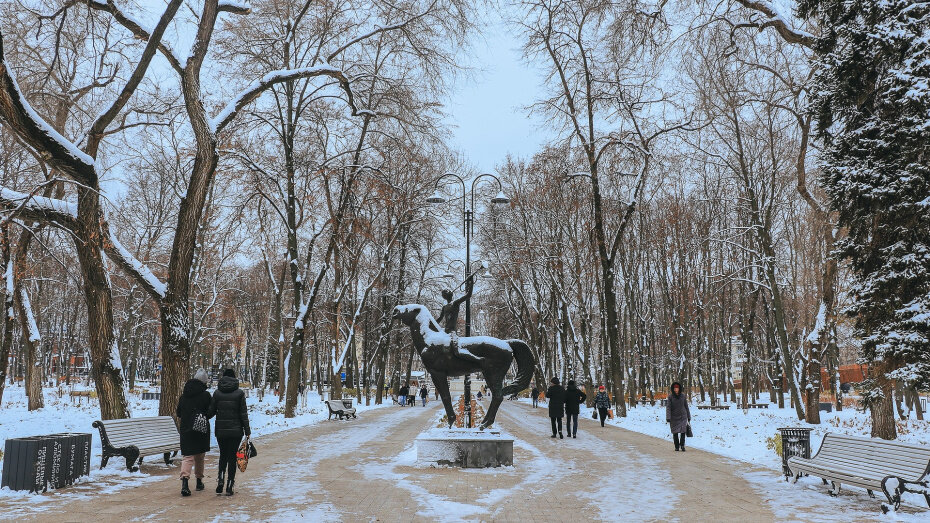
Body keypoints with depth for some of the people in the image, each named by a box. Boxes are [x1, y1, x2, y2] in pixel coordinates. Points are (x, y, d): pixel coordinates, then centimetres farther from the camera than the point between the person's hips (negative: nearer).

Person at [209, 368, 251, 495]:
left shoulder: (217, 393, 0)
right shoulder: (239, 393, -5)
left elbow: (211, 412, 2)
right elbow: (243, 413, -4)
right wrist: (247, 430, 0)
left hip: (220, 430, 2)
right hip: (236, 430, -2)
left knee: (223, 455, 16)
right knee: (232, 457, 4)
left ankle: (220, 479, -4)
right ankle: (229, 486, 3)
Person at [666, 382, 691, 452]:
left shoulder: (683, 396, 1)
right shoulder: (670, 397, -5)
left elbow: (686, 407, 10)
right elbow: (668, 407, -9)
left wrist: (688, 417, 12)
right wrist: (668, 418, -17)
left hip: (683, 417, 1)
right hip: (674, 417, -1)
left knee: (683, 431, -14)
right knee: (675, 433, 4)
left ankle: (682, 445, -2)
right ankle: (676, 447, 18)